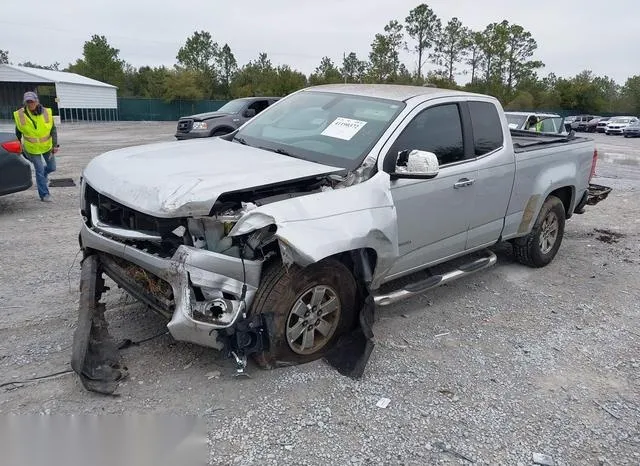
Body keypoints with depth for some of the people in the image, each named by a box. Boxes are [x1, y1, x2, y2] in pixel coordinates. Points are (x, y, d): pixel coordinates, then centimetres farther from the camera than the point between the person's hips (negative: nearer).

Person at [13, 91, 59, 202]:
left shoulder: (47, 113, -12)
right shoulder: (20, 115, -12)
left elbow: (53, 130, -6)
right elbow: (18, 132, 3)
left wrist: (55, 145, -13)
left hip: (47, 146, 2)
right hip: (32, 148, -2)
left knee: (52, 167, 12)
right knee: (39, 170, -1)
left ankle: (44, 176, 48)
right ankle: (44, 194, 10)